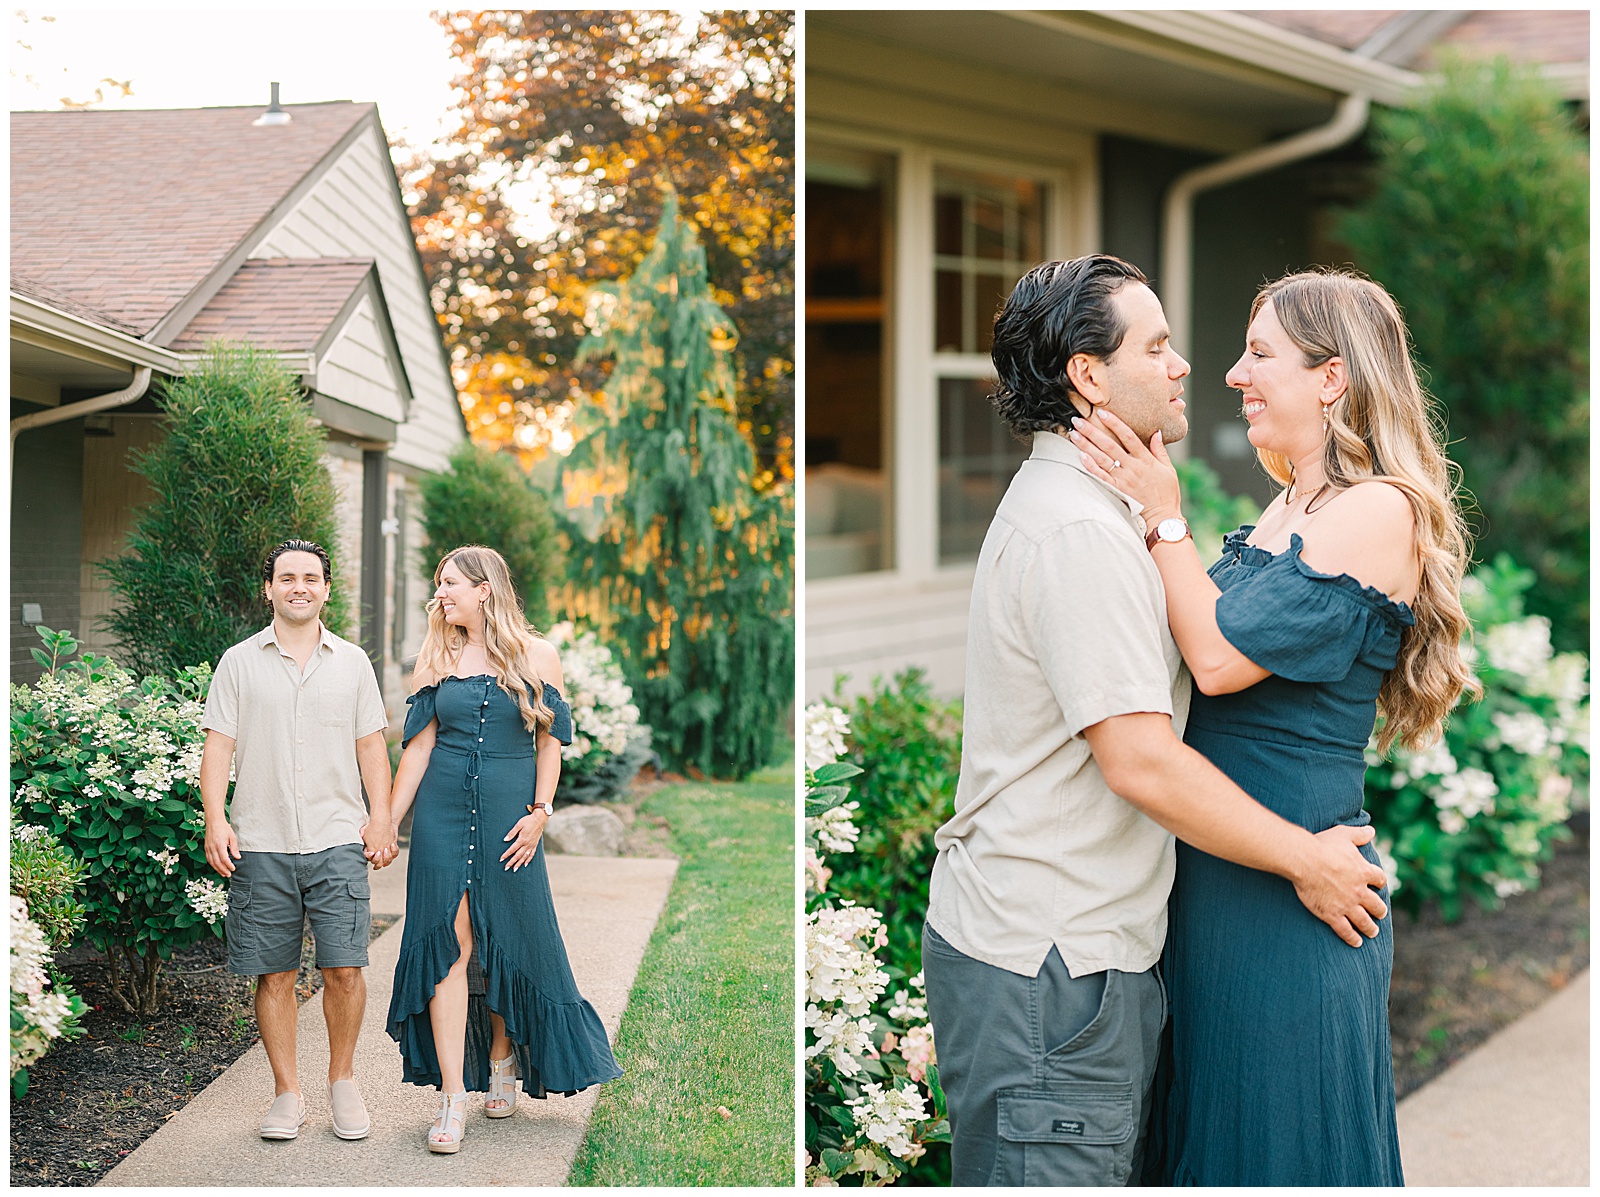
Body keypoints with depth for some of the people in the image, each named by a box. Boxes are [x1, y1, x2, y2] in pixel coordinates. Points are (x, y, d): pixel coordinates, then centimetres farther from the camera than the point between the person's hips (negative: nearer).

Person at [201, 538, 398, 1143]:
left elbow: (371, 745, 12)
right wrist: (215, 819, -8)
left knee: (344, 969, -5)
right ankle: (287, 1092, 16)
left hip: (337, 841, 0)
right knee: (274, 974, 4)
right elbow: (218, 745, 4)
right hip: (260, 844, 0)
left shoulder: (352, 661, 11)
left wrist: (382, 817, 2)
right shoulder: (239, 662, 8)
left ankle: (342, 1079, 15)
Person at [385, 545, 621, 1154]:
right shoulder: (438, 657, 8)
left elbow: (550, 741, 4)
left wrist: (539, 812, -6)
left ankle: (503, 1063, 30)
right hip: (443, 816, 1)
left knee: (511, 944, 6)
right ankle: (452, 1098, -5)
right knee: (449, 944, -5)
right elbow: (420, 745, 9)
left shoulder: (536, 656, 2)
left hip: (509, 818, -1)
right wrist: (387, 823, 6)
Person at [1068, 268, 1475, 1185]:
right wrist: (1158, 511, 4)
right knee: (1217, 1124, 21)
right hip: (1216, 869, 9)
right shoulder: (1287, 510, 12)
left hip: (1293, 885, -9)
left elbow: (1223, 655, -21)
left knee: (1281, 1145, 7)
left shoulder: (1380, 512, -16)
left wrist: (1164, 515, -13)